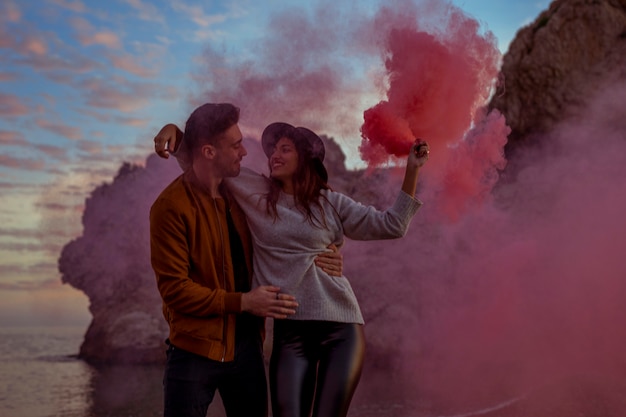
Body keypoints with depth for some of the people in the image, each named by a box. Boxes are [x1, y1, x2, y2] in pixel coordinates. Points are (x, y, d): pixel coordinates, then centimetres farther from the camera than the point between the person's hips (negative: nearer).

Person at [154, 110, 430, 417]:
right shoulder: (255, 192, 8)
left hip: (341, 328, 0)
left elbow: (391, 226, 6)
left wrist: (412, 171, 0)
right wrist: (174, 130, -7)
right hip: (290, 331, 0)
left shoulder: (331, 203, 8)